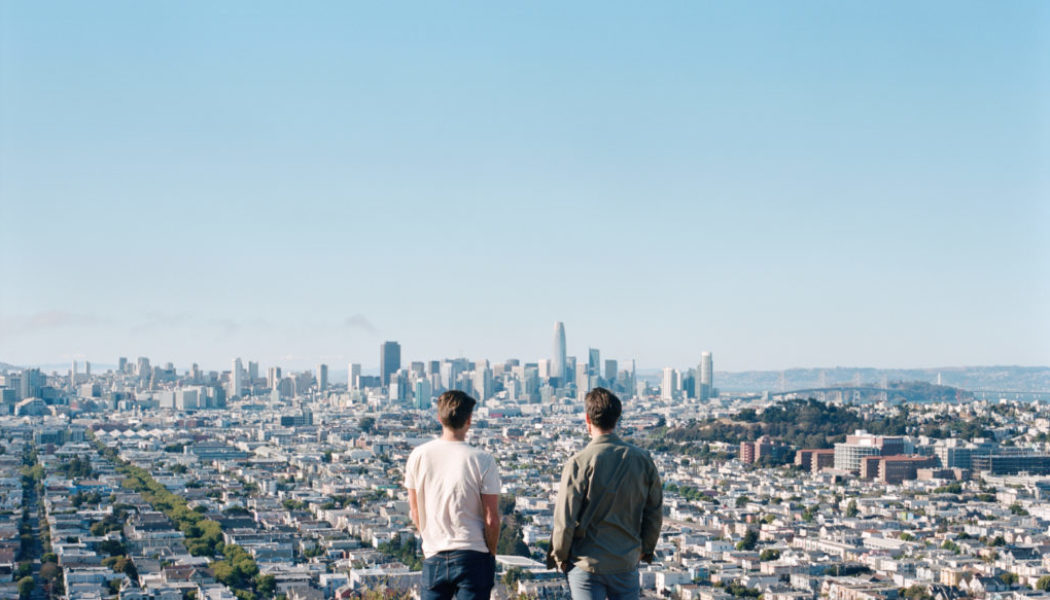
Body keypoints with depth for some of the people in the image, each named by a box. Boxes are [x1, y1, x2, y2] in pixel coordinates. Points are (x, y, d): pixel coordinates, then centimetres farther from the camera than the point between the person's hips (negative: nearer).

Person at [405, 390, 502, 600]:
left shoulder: (418, 456, -1)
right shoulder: (482, 460, -10)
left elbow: (415, 512, 8)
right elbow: (491, 519, -8)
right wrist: (491, 553, 7)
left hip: (433, 557, 3)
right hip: (473, 557, -3)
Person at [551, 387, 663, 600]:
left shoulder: (579, 463, -14)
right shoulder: (642, 460, -1)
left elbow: (565, 520, -11)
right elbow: (655, 512, 7)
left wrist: (560, 556, 4)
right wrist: (646, 549, 22)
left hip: (587, 565, -3)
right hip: (627, 562, 3)